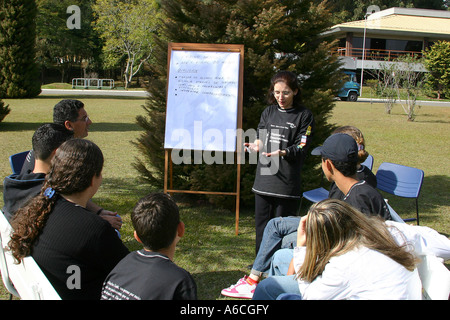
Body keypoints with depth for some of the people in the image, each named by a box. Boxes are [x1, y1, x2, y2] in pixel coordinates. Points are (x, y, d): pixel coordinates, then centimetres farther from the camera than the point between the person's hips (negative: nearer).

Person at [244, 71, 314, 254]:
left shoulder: (304, 115, -1)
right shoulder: (268, 112, 14)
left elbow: (301, 148, -8)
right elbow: (260, 138, 12)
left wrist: (283, 152, -27)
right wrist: (255, 145, -12)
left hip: (287, 181, -4)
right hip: (264, 178, 5)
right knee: (261, 225, 11)